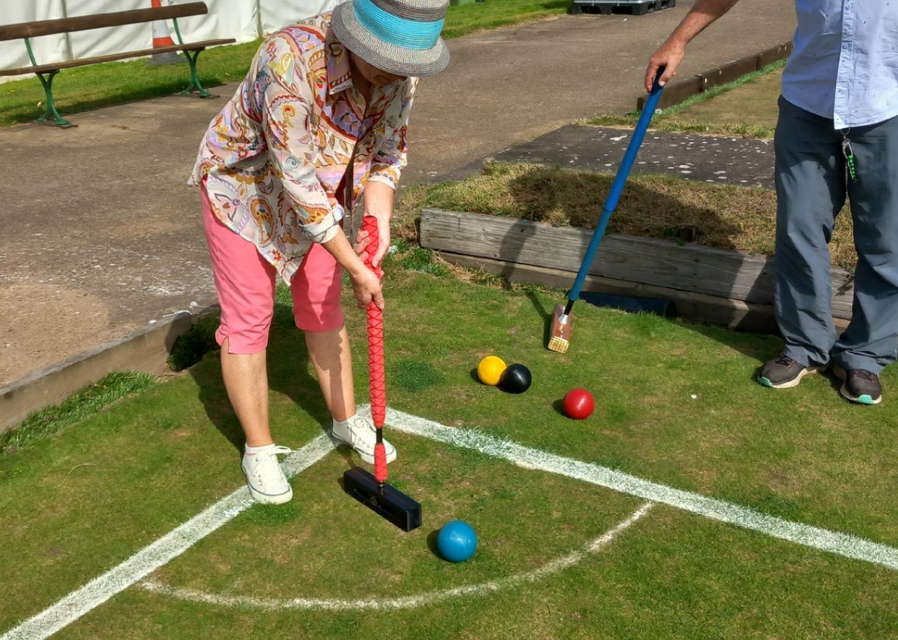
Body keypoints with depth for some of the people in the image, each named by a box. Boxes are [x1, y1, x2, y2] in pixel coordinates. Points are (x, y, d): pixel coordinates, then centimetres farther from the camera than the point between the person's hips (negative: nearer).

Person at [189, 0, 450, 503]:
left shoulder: (401, 69, -19)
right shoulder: (293, 60, -38)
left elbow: (389, 152, -6)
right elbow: (298, 180, -35)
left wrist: (380, 220, -24)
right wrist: (356, 267, -31)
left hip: (322, 191, 5)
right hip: (244, 185, -5)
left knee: (323, 308, 14)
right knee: (248, 320, -1)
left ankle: (347, 420, 31)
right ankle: (259, 449, 15)